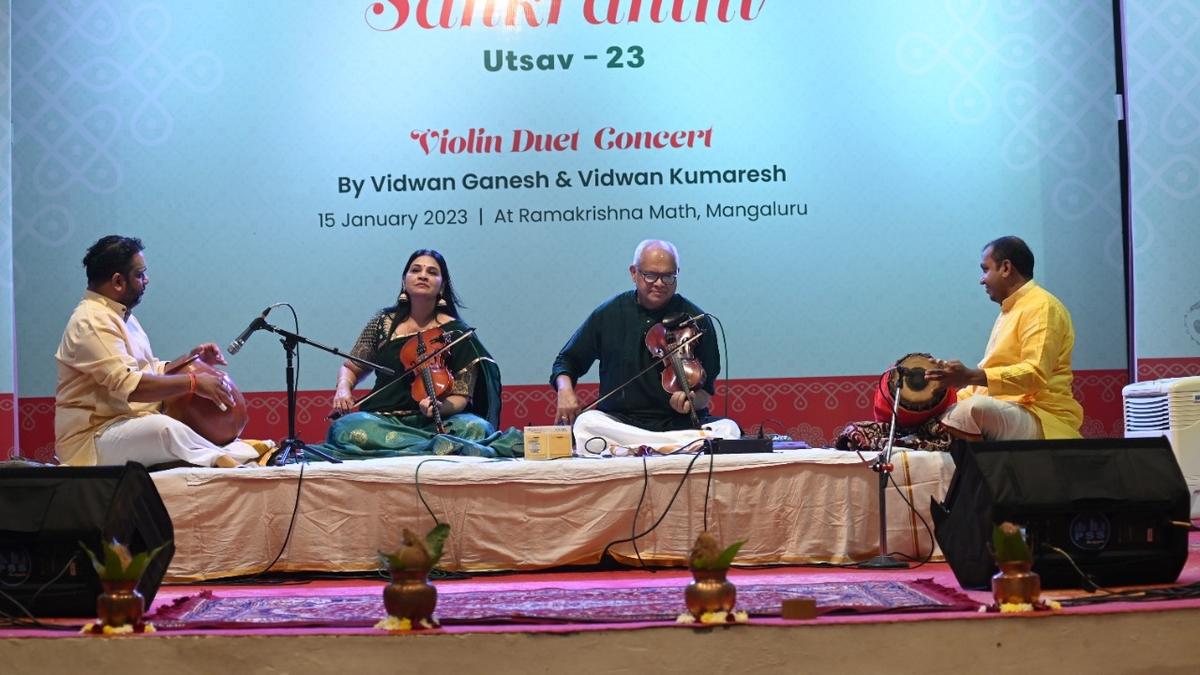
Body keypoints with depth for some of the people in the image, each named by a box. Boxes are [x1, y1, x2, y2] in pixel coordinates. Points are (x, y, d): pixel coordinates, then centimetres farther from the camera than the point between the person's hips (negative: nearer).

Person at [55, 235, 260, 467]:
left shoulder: (121, 316, 18)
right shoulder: (92, 321, -15)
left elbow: (151, 371, 22)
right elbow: (128, 385, -26)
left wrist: (193, 359, 7)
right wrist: (193, 382, -24)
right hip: (92, 438, -10)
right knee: (165, 428, -36)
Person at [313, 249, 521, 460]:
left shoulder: (456, 332, 0)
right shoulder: (384, 322, 7)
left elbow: (461, 396, -1)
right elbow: (350, 368, 18)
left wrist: (439, 406, -24)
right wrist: (343, 388, -5)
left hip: (433, 422, -2)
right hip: (383, 419, 3)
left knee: (477, 427, -31)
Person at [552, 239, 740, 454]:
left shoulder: (697, 321, 0)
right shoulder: (608, 314, 5)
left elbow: (706, 391, 3)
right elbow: (568, 360, 16)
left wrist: (692, 401, -20)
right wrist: (565, 389, -6)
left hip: (680, 422, -1)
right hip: (619, 421, 1)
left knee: (729, 429, -29)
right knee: (585, 424, -31)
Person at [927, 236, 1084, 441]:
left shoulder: (1041, 306, -8)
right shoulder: (1010, 310, 23)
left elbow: (1035, 374, -22)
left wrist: (971, 376, -30)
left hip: (1042, 419, -10)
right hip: (1004, 412, 10)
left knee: (973, 409, -34)